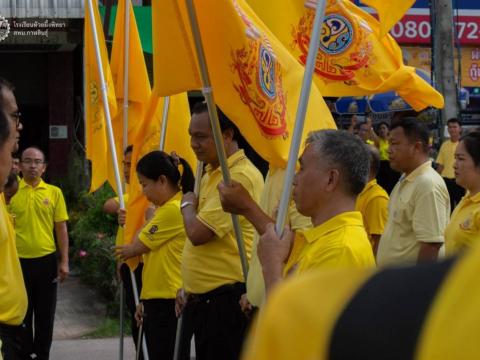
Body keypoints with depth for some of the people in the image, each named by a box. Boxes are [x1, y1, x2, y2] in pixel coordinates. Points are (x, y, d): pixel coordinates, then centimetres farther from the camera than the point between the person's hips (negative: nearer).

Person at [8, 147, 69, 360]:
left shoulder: (54, 192, 3)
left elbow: (61, 229, 5)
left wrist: (64, 262, 0)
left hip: (46, 260, 1)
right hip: (18, 261, -1)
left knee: (45, 313, 8)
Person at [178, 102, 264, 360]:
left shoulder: (239, 176, -19)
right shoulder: (211, 173, 14)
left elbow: (198, 233, -25)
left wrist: (187, 205, -5)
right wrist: (189, 286, 20)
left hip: (229, 299, -10)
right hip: (204, 298, 10)